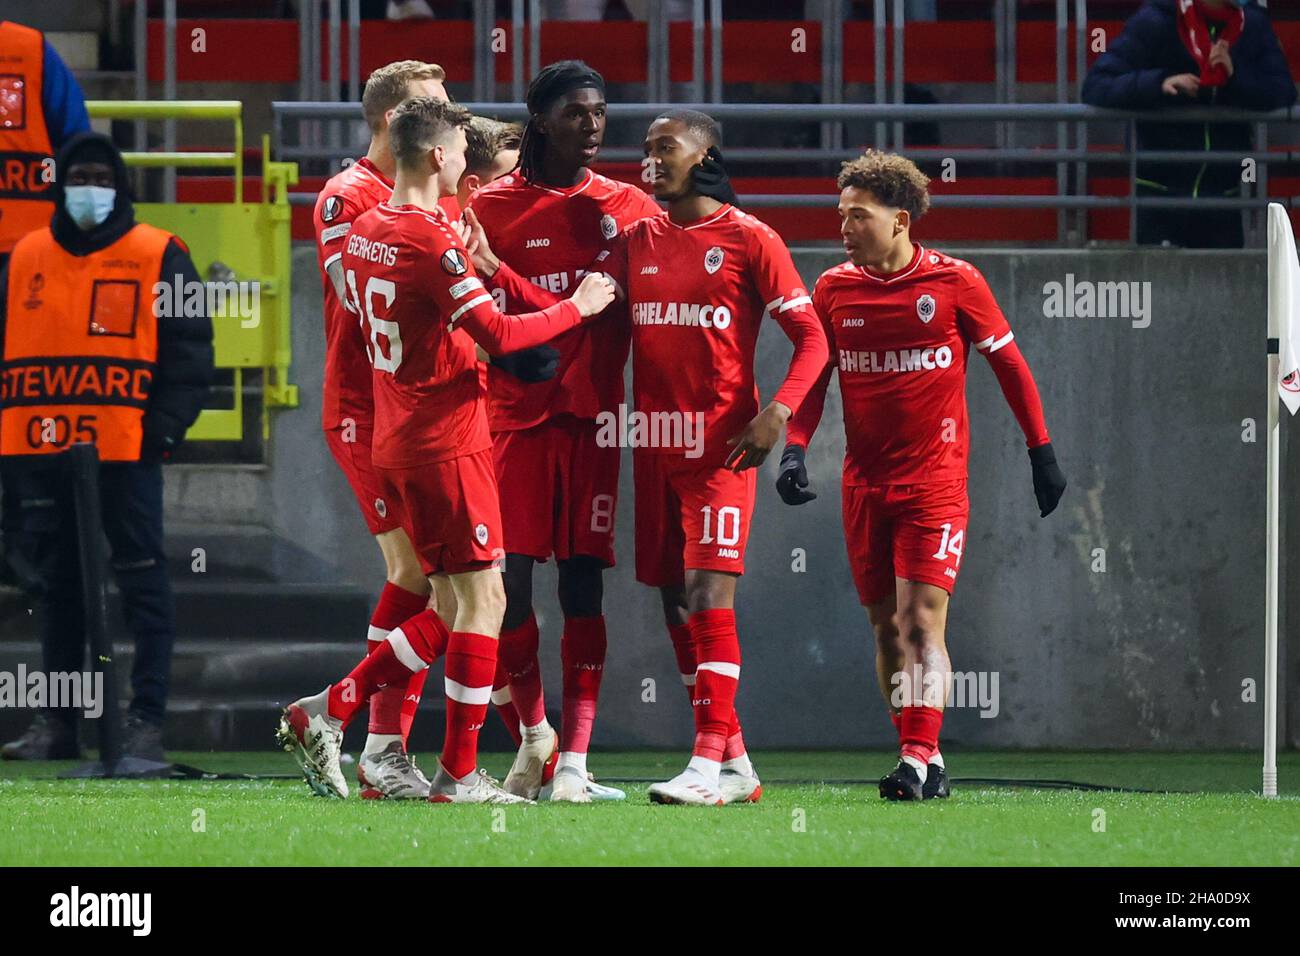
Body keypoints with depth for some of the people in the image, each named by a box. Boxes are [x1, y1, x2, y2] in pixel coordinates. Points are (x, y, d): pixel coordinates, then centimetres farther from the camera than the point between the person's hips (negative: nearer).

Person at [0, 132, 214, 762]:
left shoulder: (158, 257, 1)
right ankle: (57, 724, 15)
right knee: (56, 585, 10)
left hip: (124, 452, -4)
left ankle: (146, 722, -4)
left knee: (141, 585, -5)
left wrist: (161, 430, -11)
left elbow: (190, 353, -1)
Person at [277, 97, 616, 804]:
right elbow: (499, 336, -19)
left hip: (395, 444, 9)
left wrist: (470, 264, 19)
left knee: (453, 604, 13)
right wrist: (579, 306, -6)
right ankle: (458, 774, -3)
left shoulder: (364, 233, 10)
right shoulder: (434, 241, -17)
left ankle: (327, 712, 7)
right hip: (446, 445, -9)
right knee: (483, 598, -3)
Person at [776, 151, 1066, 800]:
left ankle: (919, 760, -16)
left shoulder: (955, 283, -5)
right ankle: (923, 759, 14)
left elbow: (1009, 364, 4)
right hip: (864, 483, 4)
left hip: (935, 479, -4)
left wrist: (1042, 453, 6)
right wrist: (795, 449, -8)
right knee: (887, 627, 6)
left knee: (921, 618, -14)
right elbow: (813, 377, 8)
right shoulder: (833, 289, 3)